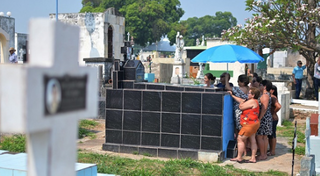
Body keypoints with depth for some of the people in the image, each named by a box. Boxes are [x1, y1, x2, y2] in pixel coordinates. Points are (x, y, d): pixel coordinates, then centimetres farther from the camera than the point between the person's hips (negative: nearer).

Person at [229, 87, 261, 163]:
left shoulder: (252, 101, -16)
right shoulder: (252, 101, 16)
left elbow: (241, 107, -16)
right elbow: (241, 100, 26)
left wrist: (241, 102, 4)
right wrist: (232, 95, 28)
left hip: (250, 124, -11)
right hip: (252, 124, 11)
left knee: (240, 139, -6)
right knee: (252, 140, 10)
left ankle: (239, 158, -2)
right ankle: (253, 158, 14)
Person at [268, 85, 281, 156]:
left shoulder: (272, 98, -18)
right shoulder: (270, 97, 11)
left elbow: (278, 106, -29)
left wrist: (273, 112, -15)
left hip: (273, 119, -10)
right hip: (269, 118, 10)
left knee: (272, 135, -2)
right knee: (270, 135, 16)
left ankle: (273, 151, 6)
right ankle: (271, 150, 25)